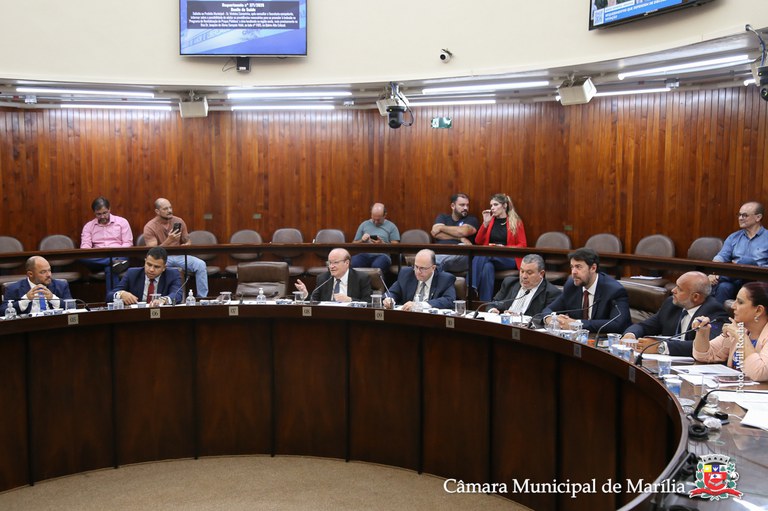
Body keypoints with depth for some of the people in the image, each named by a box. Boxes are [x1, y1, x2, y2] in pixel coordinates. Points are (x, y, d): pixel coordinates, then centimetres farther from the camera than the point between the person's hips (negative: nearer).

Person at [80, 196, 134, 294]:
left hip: (118, 256, -2)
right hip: (97, 260, 2)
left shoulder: (122, 222, 10)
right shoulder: (88, 226, 15)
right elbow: (85, 246, 4)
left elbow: (128, 243, 4)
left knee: (110, 268, -38)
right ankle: (115, 262, -42)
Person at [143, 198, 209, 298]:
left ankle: (202, 297, -18)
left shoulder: (179, 221, 5)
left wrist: (186, 245, -12)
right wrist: (168, 241, -30)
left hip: (179, 256, 3)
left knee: (200, 264, -23)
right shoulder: (150, 227, -7)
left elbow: (188, 241, 15)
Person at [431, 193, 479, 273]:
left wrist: (441, 228, 6)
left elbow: (463, 231, -4)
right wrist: (460, 238, -3)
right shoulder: (442, 217, 24)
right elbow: (435, 233, 4)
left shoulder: (472, 220, 19)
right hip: (440, 253, 1)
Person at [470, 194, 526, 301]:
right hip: (488, 257, 3)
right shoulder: (490, 220, 17)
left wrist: (505, 248, -12)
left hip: (509, 259, -3)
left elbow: (523, 245, 4)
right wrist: (485, 223, 1)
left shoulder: (516, 222, 7)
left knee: (481, 256, -34)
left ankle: (473, 289, -41)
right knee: (488, 267, -37)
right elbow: (478, 241, 11)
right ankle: (485, 304, -41)